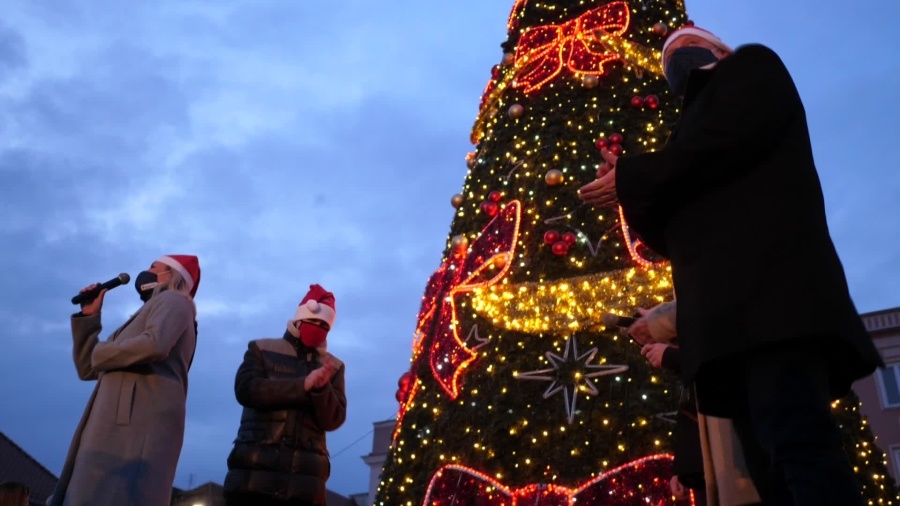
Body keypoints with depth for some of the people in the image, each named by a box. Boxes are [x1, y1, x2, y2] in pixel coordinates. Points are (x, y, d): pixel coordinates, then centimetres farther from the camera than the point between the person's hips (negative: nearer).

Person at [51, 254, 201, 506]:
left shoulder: (172, 300, 6)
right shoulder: (149, 312, 32)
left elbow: (155, 344, -19)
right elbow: (88, 369, 30)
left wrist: (102, 352, -2)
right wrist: (89, 316, 21)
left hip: (140, 425, -9)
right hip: (117, 426, 9)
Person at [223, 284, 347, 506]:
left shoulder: (333, 366, 15)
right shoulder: (262, 349, 12)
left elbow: (333, 420, 5)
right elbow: (246, 389, -6)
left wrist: (322, 388, -16)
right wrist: (303, 385, -16)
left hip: (305, 478, 1)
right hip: (254, 471, -1)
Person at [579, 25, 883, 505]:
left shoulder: (752, 67, 18)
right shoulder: (697, 121, 37)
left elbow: (730, 137, -6)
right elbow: (676, 235, 29)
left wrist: (631, 179, 1)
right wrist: (633, 194, 13)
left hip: (768, 280, -8)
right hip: (729, 308, 8)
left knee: (797, 443, -23)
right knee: (771, 466, -1)